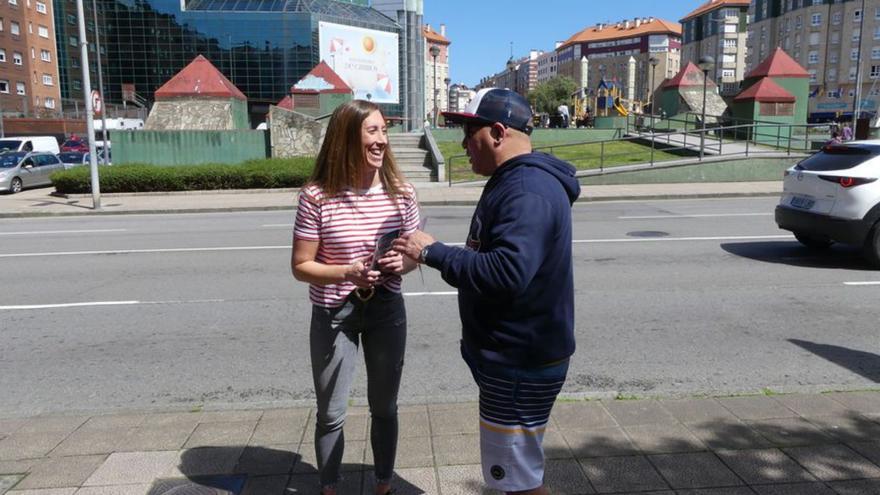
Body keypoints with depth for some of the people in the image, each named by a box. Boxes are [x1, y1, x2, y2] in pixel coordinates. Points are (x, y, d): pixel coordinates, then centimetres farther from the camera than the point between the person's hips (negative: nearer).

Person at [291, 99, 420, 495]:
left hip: (386, 310, 3)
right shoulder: (317, 197, -16)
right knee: (331, 414, 13)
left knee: (385, 407, 17)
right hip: (333, 315, -2)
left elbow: (414, 252, 5)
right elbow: (301, 266, -11)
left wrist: (401, 263, -18)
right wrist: (348, 272, -26)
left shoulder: (401, 194, -6)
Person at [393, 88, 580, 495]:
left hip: (521, 365, -11)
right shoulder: (515, 180, 12)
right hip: (512, 356, 11)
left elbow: (505, 272, -34)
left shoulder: (527, 191, -24)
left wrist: (433, 252, -24)